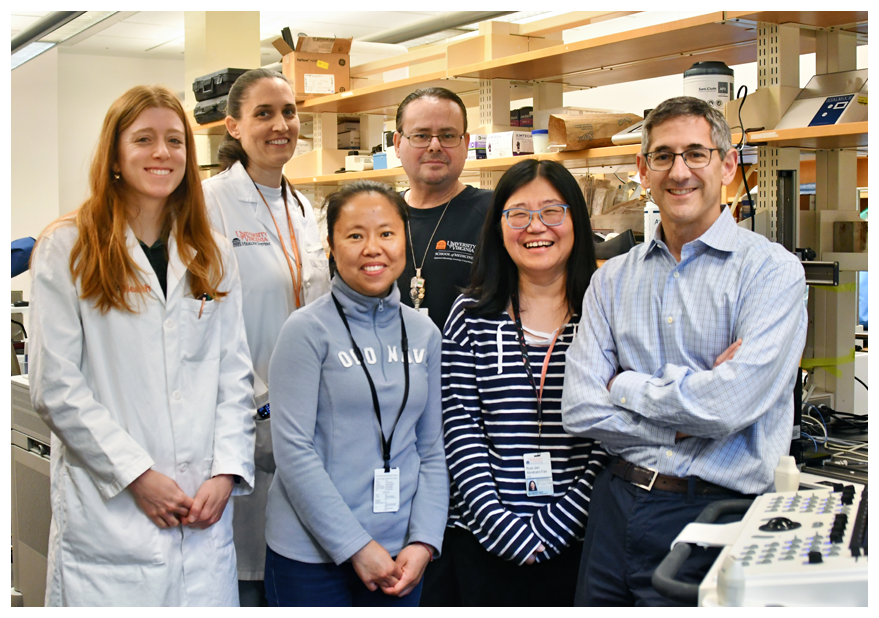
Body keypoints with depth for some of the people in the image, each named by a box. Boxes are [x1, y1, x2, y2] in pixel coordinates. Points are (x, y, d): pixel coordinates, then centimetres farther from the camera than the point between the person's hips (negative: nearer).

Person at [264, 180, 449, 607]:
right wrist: (356, 546, -12)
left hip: (400, 554, 4)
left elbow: (432, 450, 8)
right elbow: (293, 451, -12)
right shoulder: (307, 331, -8)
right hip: (311, 555, -4)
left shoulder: (424, 334, 7)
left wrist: (423, 541, -3)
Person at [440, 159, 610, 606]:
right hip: (483, 542, 1)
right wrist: (502, 526, -11)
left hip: (578, 541, 0)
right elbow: (460, 431, -2)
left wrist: (556, 526, -11)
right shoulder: (471, 314, 2)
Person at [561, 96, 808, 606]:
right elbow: (580, 409, -1)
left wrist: (627, 387, -5)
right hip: (615, 503, 4)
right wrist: (684, 423, -12)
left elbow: (731, 405, -19)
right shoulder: (613, 279, 8)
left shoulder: (772, 271, -6)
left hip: (711, 511, -4)